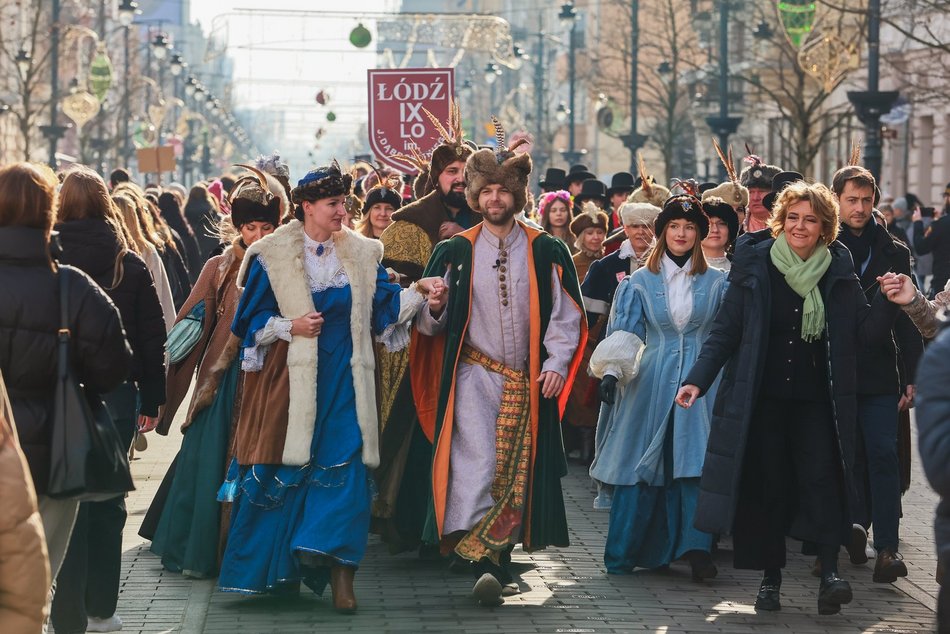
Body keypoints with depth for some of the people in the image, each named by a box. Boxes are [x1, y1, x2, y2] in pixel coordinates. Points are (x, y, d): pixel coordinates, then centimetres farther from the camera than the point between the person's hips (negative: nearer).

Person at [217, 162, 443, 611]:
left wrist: (417, 292, -14)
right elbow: (249, 320, 2)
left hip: (343, 383, 2)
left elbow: (385, 308, 2)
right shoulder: (272, 257, 0)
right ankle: (278, 570, 20)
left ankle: (340, 574, -6)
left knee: (344, 471, -8)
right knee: (287, 471, 4)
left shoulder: (362, 254, 8)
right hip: (290, 379, -2)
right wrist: (289, 327, -13)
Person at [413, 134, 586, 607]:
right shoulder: (454, 252, 3)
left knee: (517, 471, 6)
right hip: (474, 377, -2)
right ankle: (482, 563, -24)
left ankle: (502, 559, 18)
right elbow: (427, 325, 6)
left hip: (528, 384, 2)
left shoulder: (547, 252, 4)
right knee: (476, 462, -17)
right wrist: (435, 308, -17)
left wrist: (556, 364, -7)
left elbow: (566, 317, 5)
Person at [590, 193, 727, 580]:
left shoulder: (717, 283, 8)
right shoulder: (641, 282, 8)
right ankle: (624, 553, 6)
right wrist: (611, 371, -13)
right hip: (652, 383, 0)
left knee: (697, 464, -11)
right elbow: (624, 331, 2)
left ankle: (697, 549, -14)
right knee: (640, 465, -1)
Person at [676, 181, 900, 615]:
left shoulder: (838, 271, 3)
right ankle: (770, 579, 12)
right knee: (767, 486, 2)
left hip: (816, 400, 0)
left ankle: (829, 573, -17)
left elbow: (865, 332, 2)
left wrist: (888, 301, -15)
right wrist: (698, 379, -7)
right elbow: (725, 330, 2)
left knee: (821, 478, -15)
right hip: (762, 398, 0)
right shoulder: (755, 264, 0)